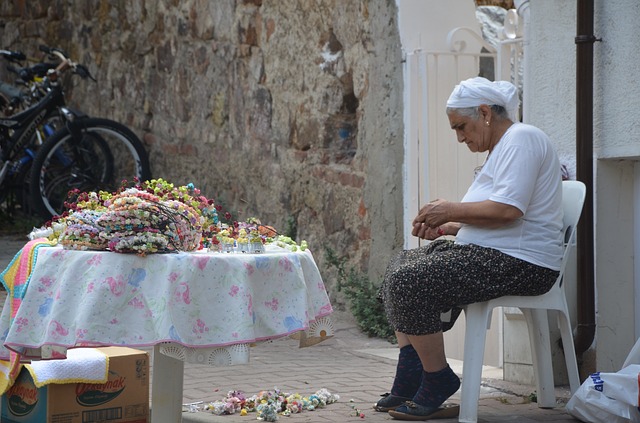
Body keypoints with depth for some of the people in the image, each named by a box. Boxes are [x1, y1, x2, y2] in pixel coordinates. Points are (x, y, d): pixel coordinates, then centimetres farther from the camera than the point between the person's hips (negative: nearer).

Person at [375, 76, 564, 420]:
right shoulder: (501, 147, 22)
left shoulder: (520, 139, -11)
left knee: (408, 282, -20)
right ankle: (409, 376, 7)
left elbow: (507, 210, -25)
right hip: (492, 254, 12)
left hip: (519, 263, -12)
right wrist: (447, 228, 8)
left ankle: (437, 381, -7)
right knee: (400, 266, 13)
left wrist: (451, 211, -12)